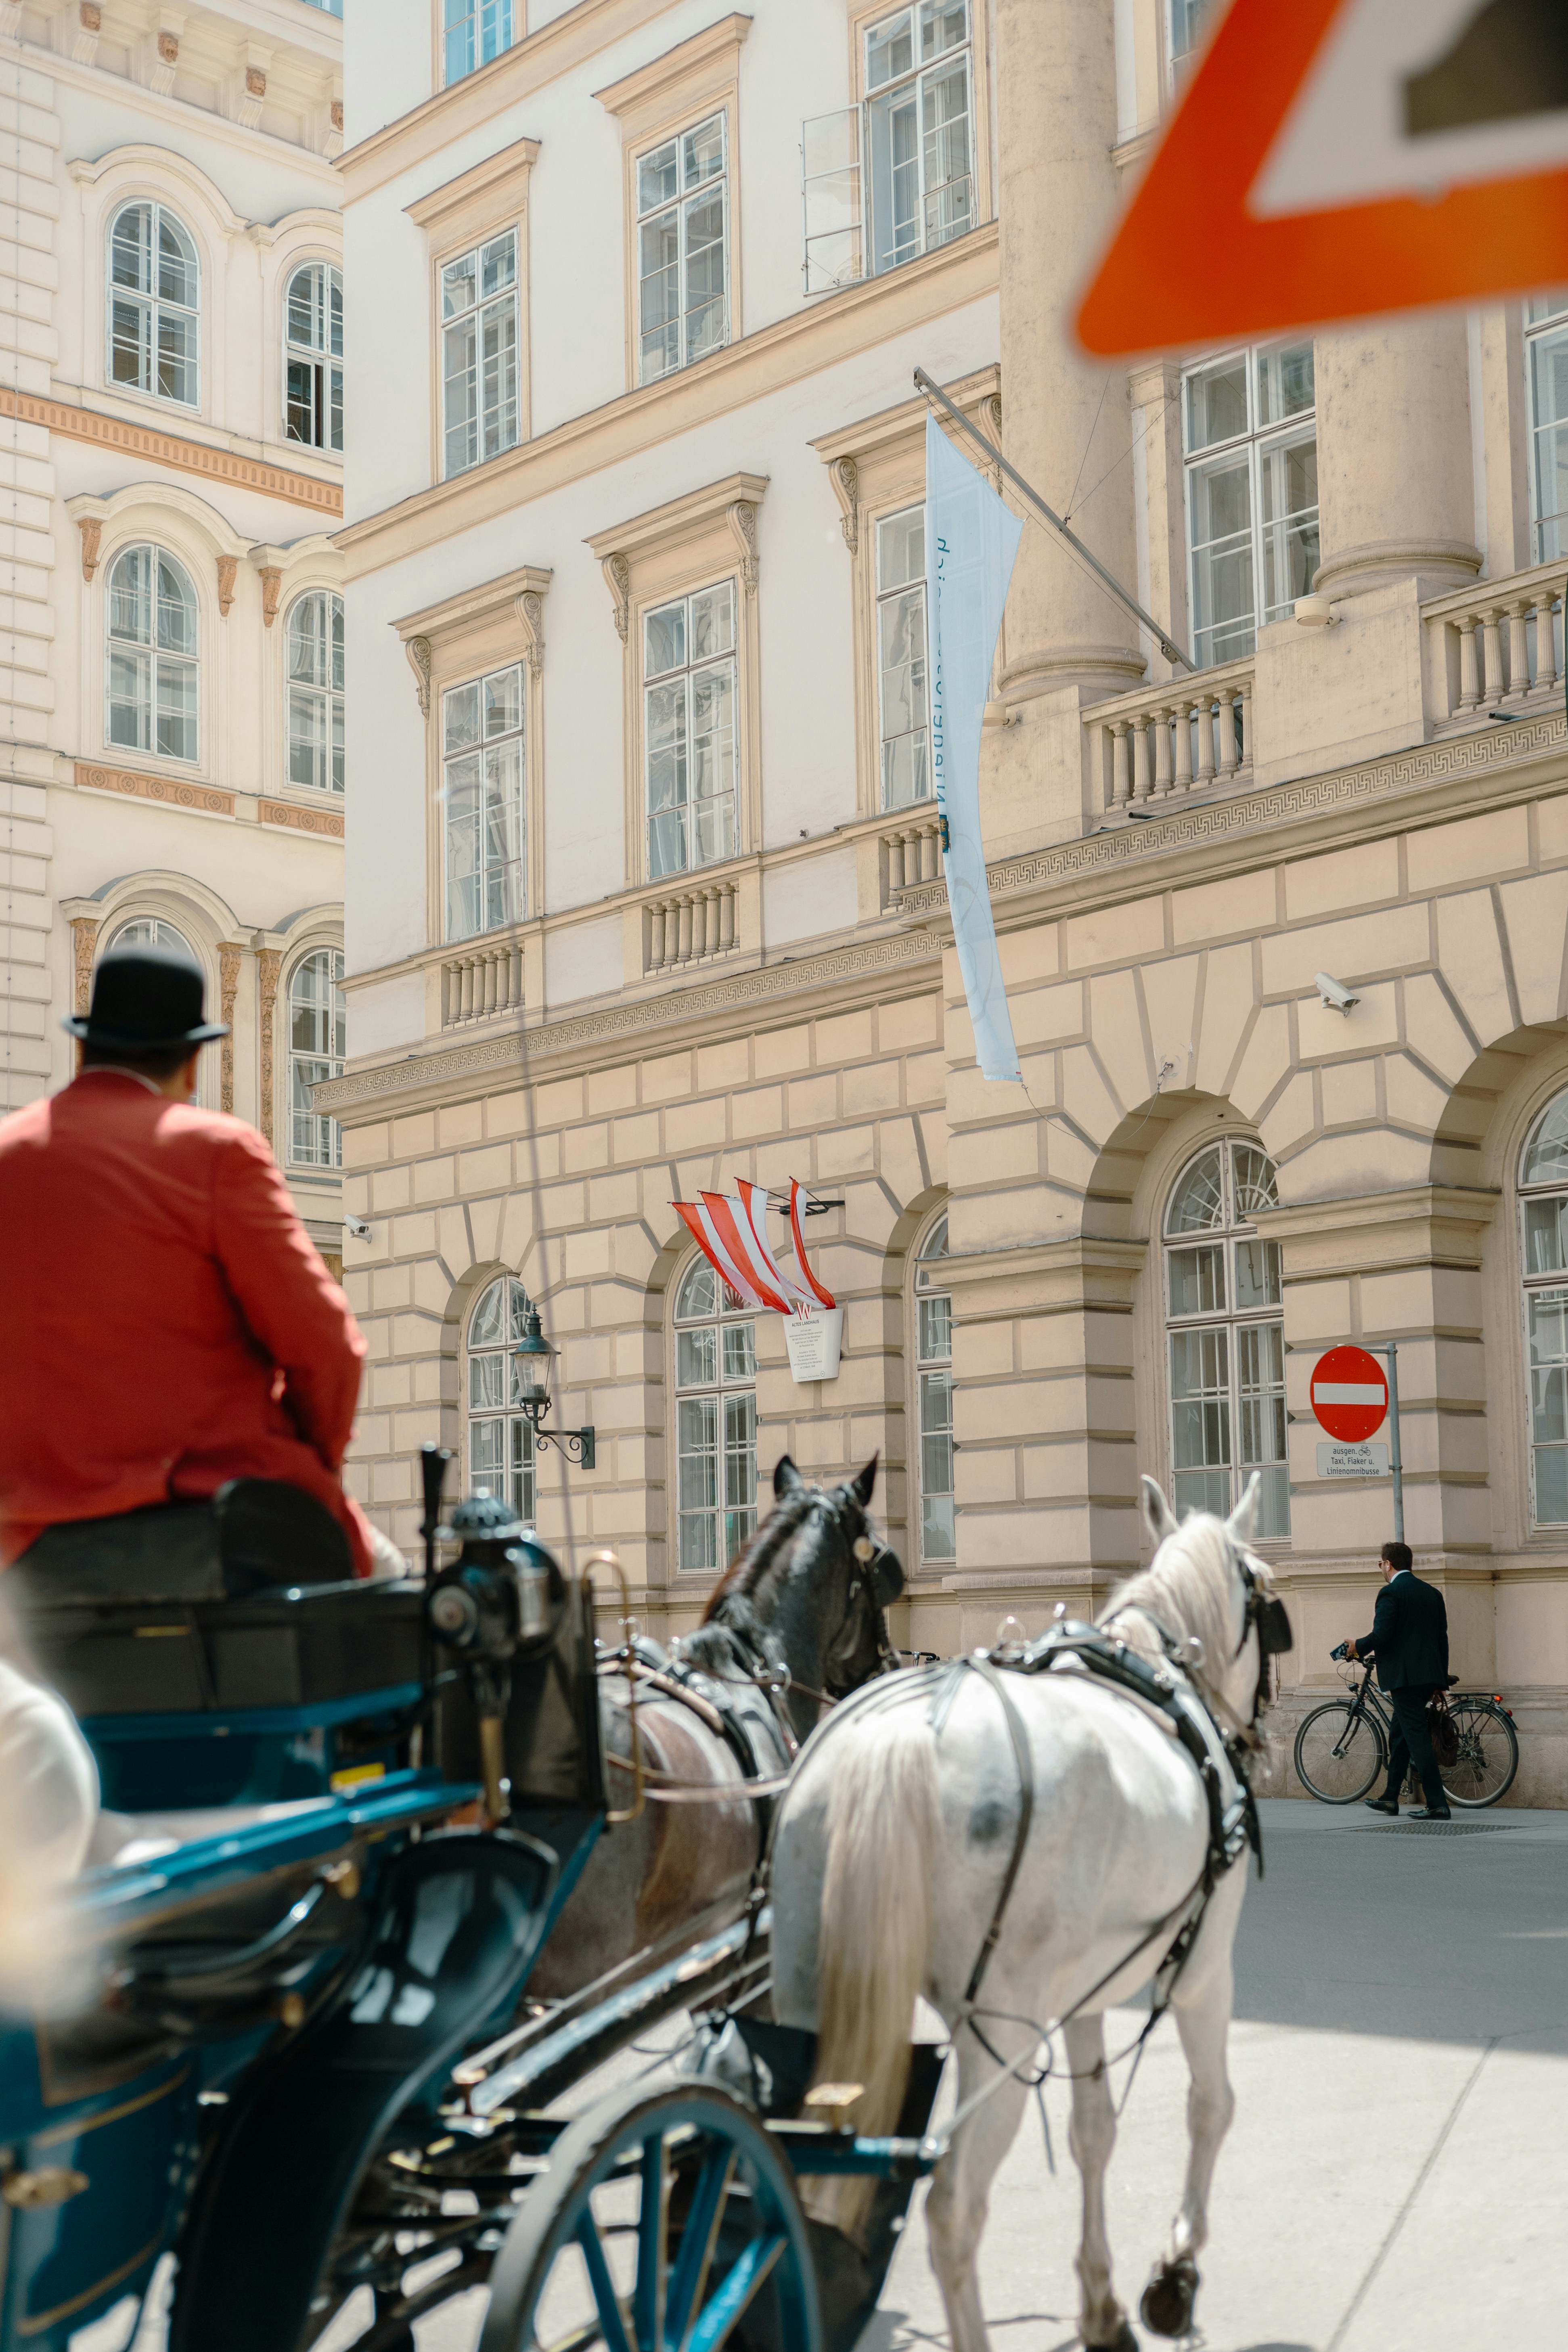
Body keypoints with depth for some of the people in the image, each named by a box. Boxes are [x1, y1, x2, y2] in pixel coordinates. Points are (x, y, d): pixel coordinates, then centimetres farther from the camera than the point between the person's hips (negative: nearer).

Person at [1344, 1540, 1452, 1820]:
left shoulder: (1391, 1593, -10)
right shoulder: (1432, 1593, 14)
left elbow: (1381, 1636, -17)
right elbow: (1442, 1638, 15)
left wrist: (1357, 1647, 2)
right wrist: (1441, 1680, 21)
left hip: (1403, 1676, -8)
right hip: (1429, 1676, 8)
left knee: (1417, 1737, -8)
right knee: (1400, 1734, 18)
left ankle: (1438, 1804, -11)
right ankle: (1390, 1798, 26)